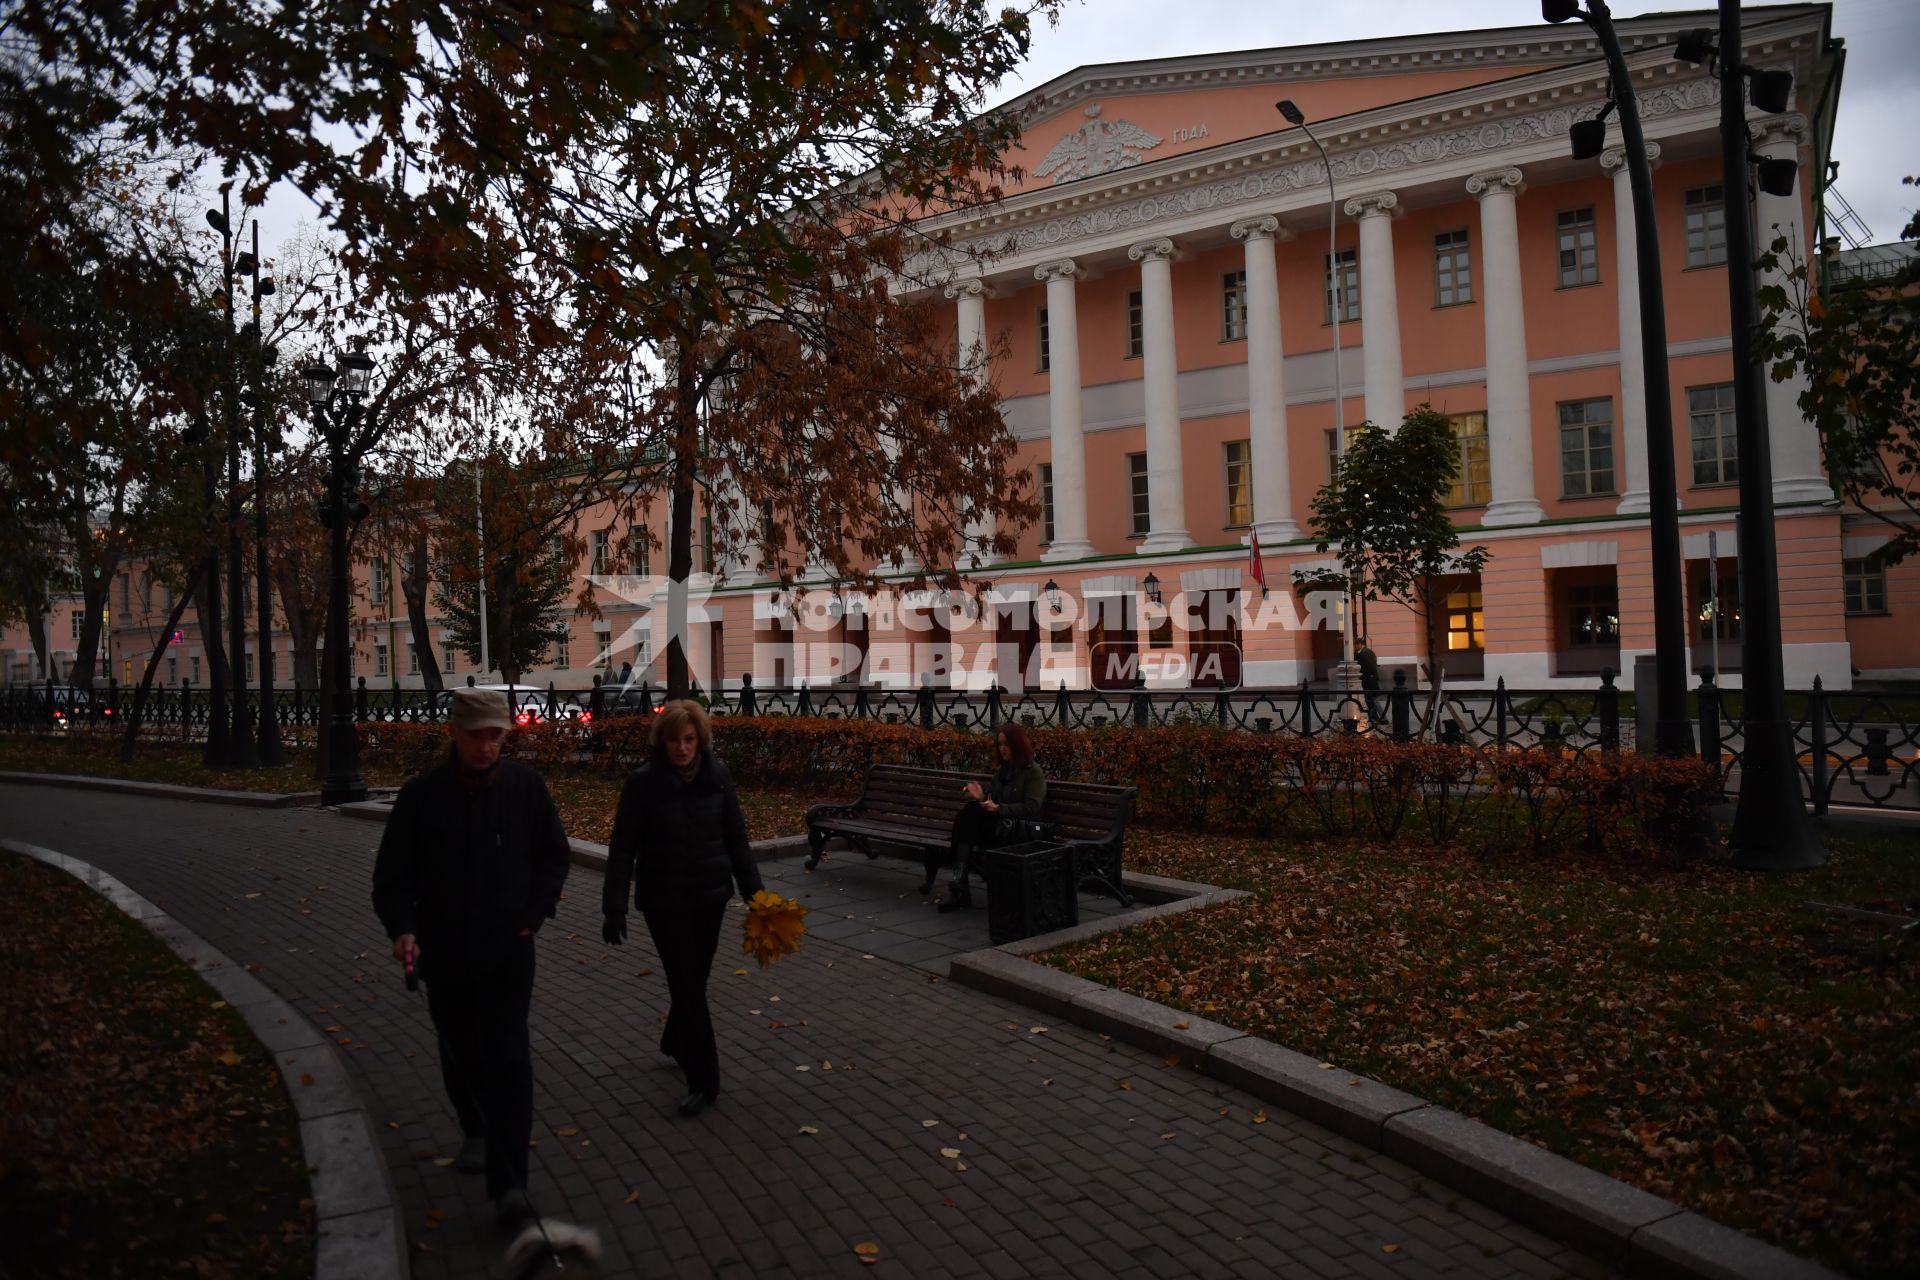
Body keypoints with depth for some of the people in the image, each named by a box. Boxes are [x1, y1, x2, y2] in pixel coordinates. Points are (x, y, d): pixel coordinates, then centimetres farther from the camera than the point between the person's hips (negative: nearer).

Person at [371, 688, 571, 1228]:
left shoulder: (524, 786, -4)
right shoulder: (422, 795, -7)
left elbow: (554, 855, 8)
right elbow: (393, 873, -5)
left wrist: (535, 914, -2)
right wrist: (402, 928, -21)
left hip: (508, 951, -1)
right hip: (444, 953, 1)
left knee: (508, 1060, -9)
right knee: (460, 1055, 18)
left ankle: (508, 1183, -7)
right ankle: (476, 1131, 45)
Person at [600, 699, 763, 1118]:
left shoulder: (717, 777, -5)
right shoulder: (644, 782, -13)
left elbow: (736, 838, 2)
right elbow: (622, 848, -10)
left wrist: (754, 893, 2)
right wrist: (614, 908, -13)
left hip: (710, 896, 3)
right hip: (664, 901, -3)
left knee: (694, 978, 16)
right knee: (687, 984, -2)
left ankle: (676, 1042, 44)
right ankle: (704, 1080, 7)